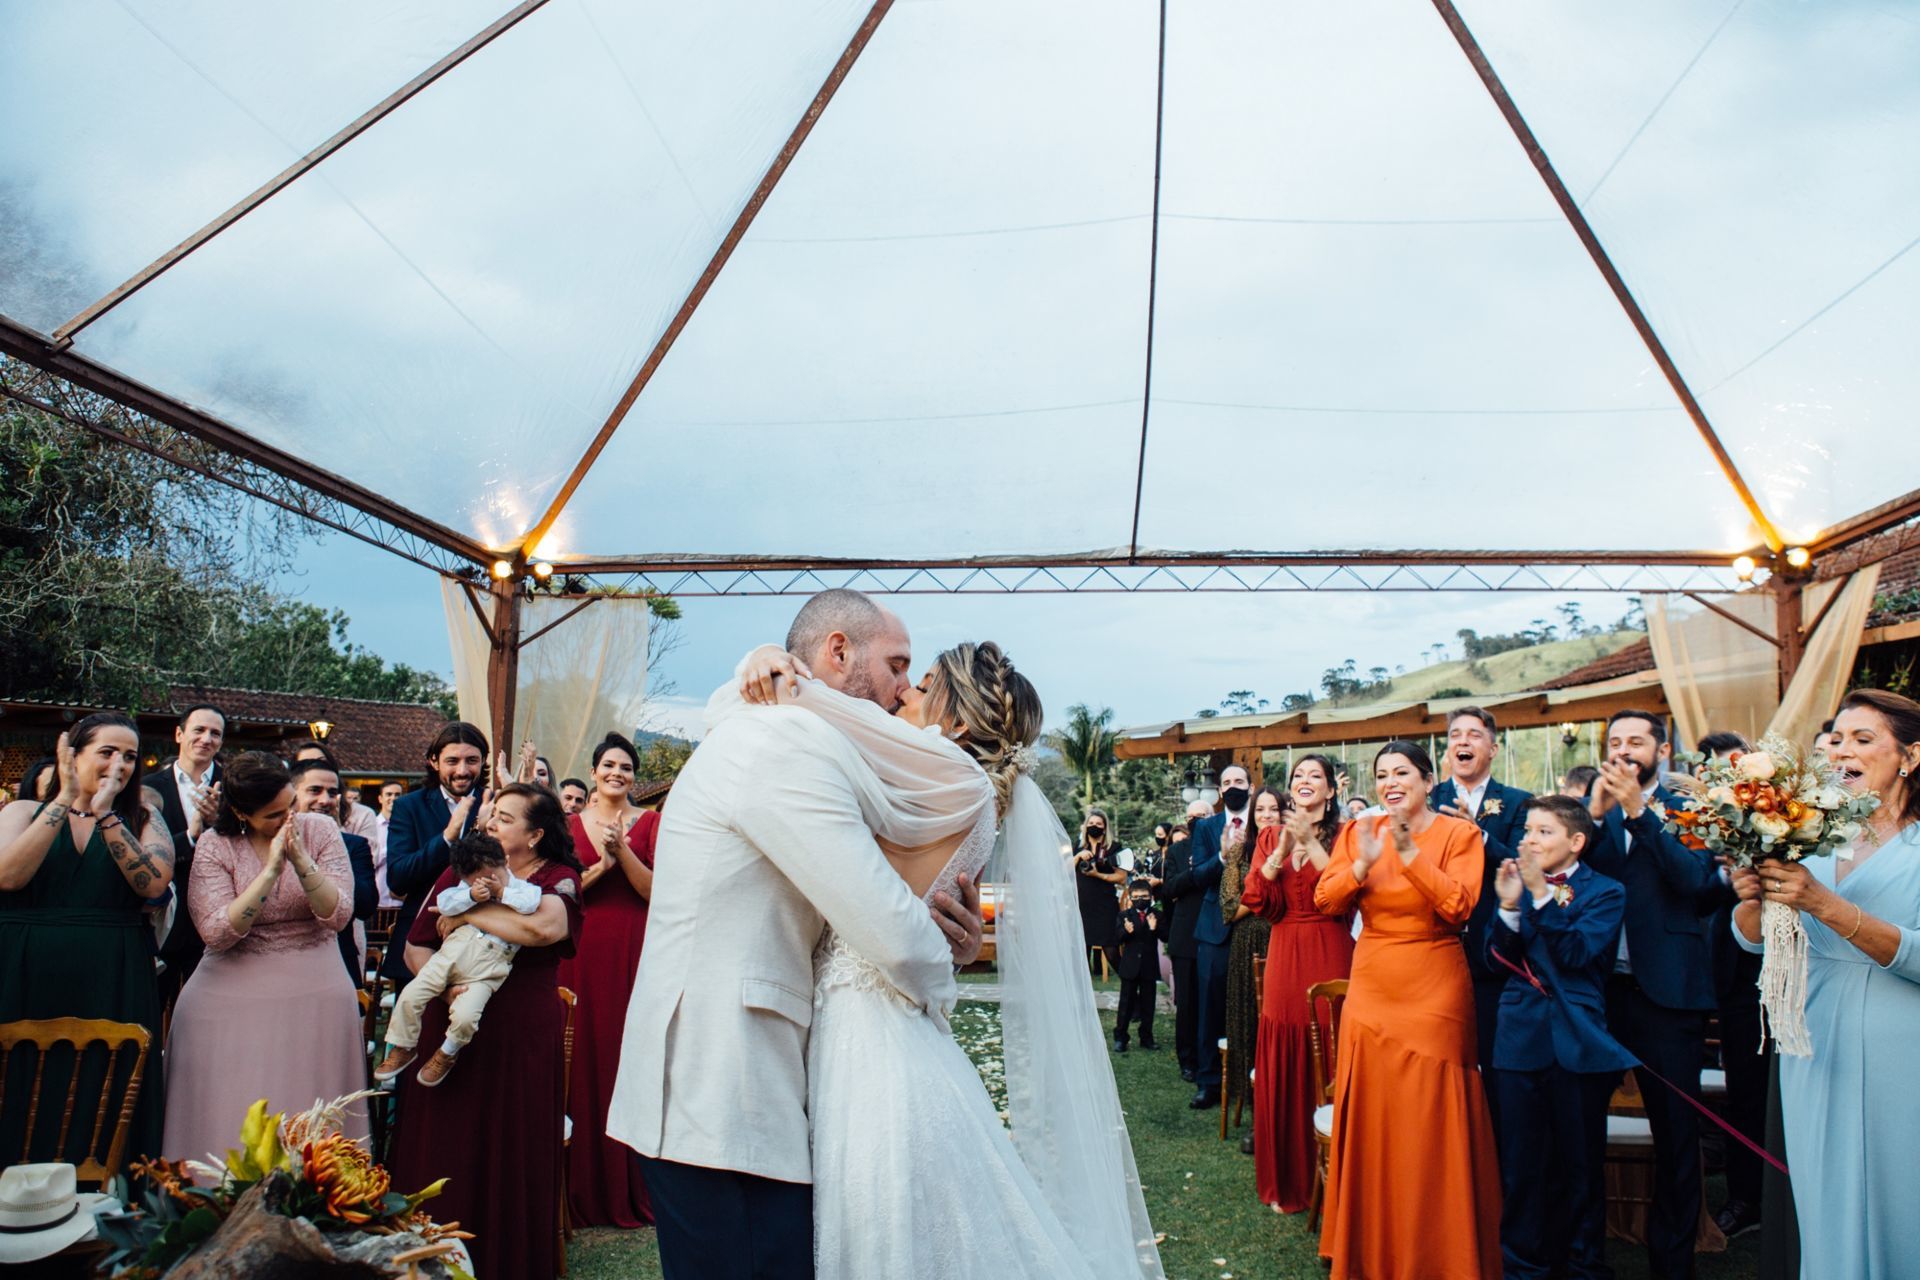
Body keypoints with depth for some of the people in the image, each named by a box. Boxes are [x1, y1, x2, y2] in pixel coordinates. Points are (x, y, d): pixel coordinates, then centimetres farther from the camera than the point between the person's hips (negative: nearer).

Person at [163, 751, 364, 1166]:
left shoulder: (319, 830, -2)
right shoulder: (215, 845, -4)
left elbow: (338, 915, -10)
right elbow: (218, 932, -15)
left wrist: (300, 860, -22)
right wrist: (272, 869, -22)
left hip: (316, 992, 0)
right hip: (234, 996, 0)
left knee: (311, 1121, 0)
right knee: (232, 1114, -1)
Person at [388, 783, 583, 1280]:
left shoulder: (559, 878, -2)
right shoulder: (460, 872, 9)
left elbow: (546, 926, -25)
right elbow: (414, 946, 7)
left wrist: (468, 914, -13)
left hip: (523, 1041, -3)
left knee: (513, 1153, 4)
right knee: (445, 1148, 5)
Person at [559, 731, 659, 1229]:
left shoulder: (649, 823, 5)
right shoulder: (571, 824, 9)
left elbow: (656, 890, -5)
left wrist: (623, 851, -17)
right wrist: (600, 866, -12)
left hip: (634, 950, -1)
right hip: (585, 951, 1)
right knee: (586, 1056, 1)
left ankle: (633, 1186, 10)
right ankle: (587, 1189, 13)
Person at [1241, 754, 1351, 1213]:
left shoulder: (1343, 835, 2)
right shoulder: (1271, 838, 11)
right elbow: (1256, 901, 0)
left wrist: (1311, 843, -16)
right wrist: (1282, 849, -10)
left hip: (1331, 959, -3)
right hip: (1284, 959, 3)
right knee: (1283, 1070, 6)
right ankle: (1286, 1181, 18)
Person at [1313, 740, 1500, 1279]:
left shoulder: (1459, 833, -4)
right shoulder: (1359, 832, 6)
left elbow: (1460, 906, -17)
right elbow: (1326, 899, -3)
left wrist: (1409, 853, -22)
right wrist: (1363, 865, -19)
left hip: (1433, 993, -4)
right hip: (1371, 991, 4)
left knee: (1427, 1122, 0)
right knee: (1371, 1118, 9)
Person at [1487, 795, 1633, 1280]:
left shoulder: (1605, 892, -1)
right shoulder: (1519, 884, 7)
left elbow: (1576, 953, -16)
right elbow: (1498, 958, 1)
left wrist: (1542, 894, -21)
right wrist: (1508, 905, -14)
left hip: (1577, 1043, -2)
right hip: (1520, 1039, 2)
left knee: (1580, 1162, 9)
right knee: (1522, 1161, 7)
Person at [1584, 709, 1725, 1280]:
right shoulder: (1593, 812, 9)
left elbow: (1694, 878, -16)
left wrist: (1638, 810, -20)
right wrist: (1597, 813, -13)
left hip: (1667, 989, -2)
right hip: (1597, 986, 3)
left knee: (1676, 1131, 7)